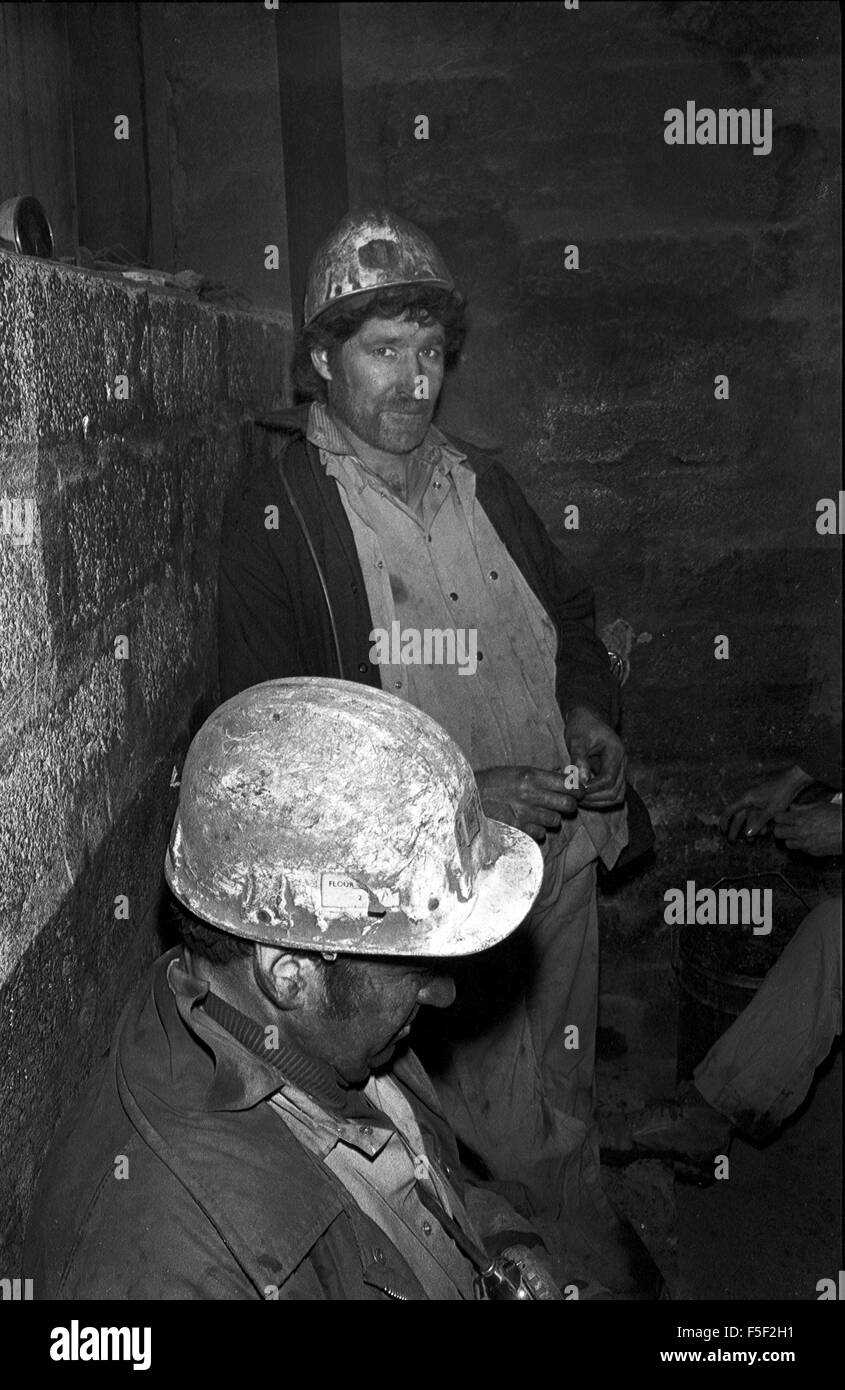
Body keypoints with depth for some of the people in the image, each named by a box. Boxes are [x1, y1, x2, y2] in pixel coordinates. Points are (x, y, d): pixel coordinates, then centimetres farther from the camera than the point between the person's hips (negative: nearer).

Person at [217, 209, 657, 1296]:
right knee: (471, 1143, 9)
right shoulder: (273, 520, -10)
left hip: (557, 857, 6)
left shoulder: (484, 487, 10)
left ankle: (594, 1260, 44)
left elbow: (571, 621, 22)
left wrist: (589, 713, 0)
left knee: (558, 1124, 22)